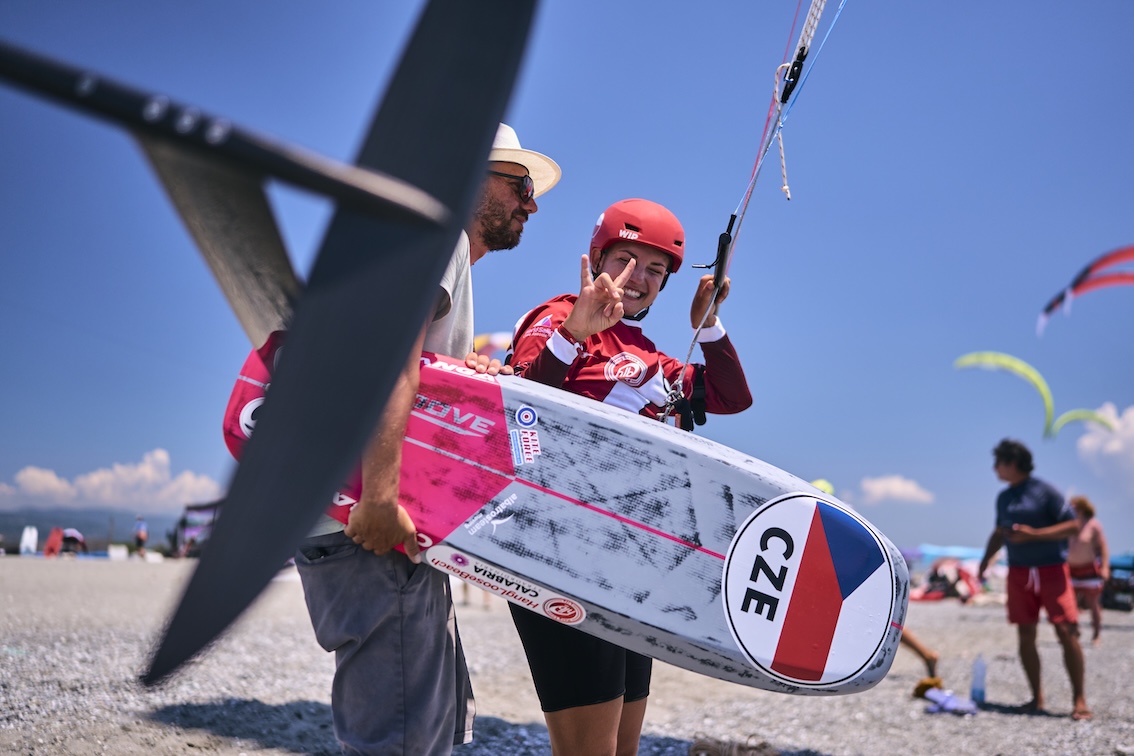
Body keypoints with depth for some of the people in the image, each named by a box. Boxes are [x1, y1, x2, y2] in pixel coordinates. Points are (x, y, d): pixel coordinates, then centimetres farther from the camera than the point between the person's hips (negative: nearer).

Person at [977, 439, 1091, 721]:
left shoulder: (1045, 492, -8)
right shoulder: (1004, 497, 11)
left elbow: (1073, 527, -10)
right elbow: (999, 532, 22)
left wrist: (1032, 534, -19)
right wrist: (985, 561, 11)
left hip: (1051, 570, -5)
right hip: (1019, 573, 6)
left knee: (1067, 632, -9)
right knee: (1025, 635, 4)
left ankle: (1079, 700, 0)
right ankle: (1037, 698, 13)